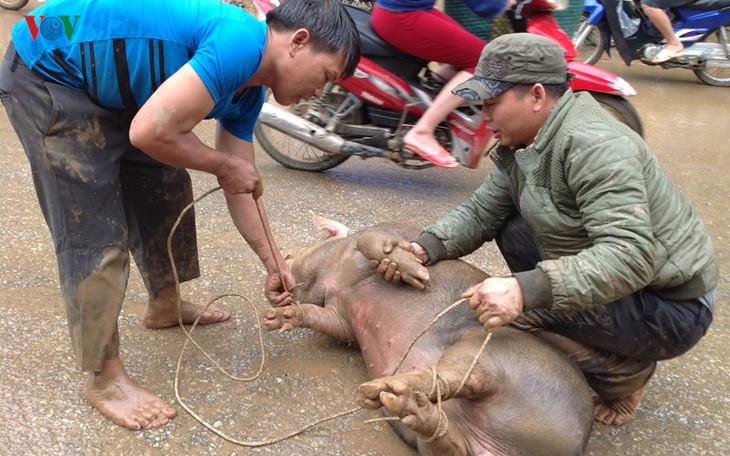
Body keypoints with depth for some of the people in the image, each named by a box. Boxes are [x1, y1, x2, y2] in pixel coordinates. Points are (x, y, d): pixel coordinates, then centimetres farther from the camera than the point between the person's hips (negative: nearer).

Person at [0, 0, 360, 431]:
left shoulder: (247, 89, 3)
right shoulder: (241, 43, -27)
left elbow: (243, 185, 11)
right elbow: (151, 132, -32)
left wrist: (274, 263, 14)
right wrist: (227, 166, -16)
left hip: (107, 88, 10)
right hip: (48, 74, -10)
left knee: (167, 190, 17)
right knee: (96, 233, -8)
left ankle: (165, 306, 38)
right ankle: (104, 378, 6)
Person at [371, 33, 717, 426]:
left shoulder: (592, 145, -28)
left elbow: (632, 255, -37)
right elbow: (480, 211, 2)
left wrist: (525, 290, -47)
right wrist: (425, 249, -17)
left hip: (669, 307, -9)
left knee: (512, 309, -25)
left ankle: (625, 371, 0)